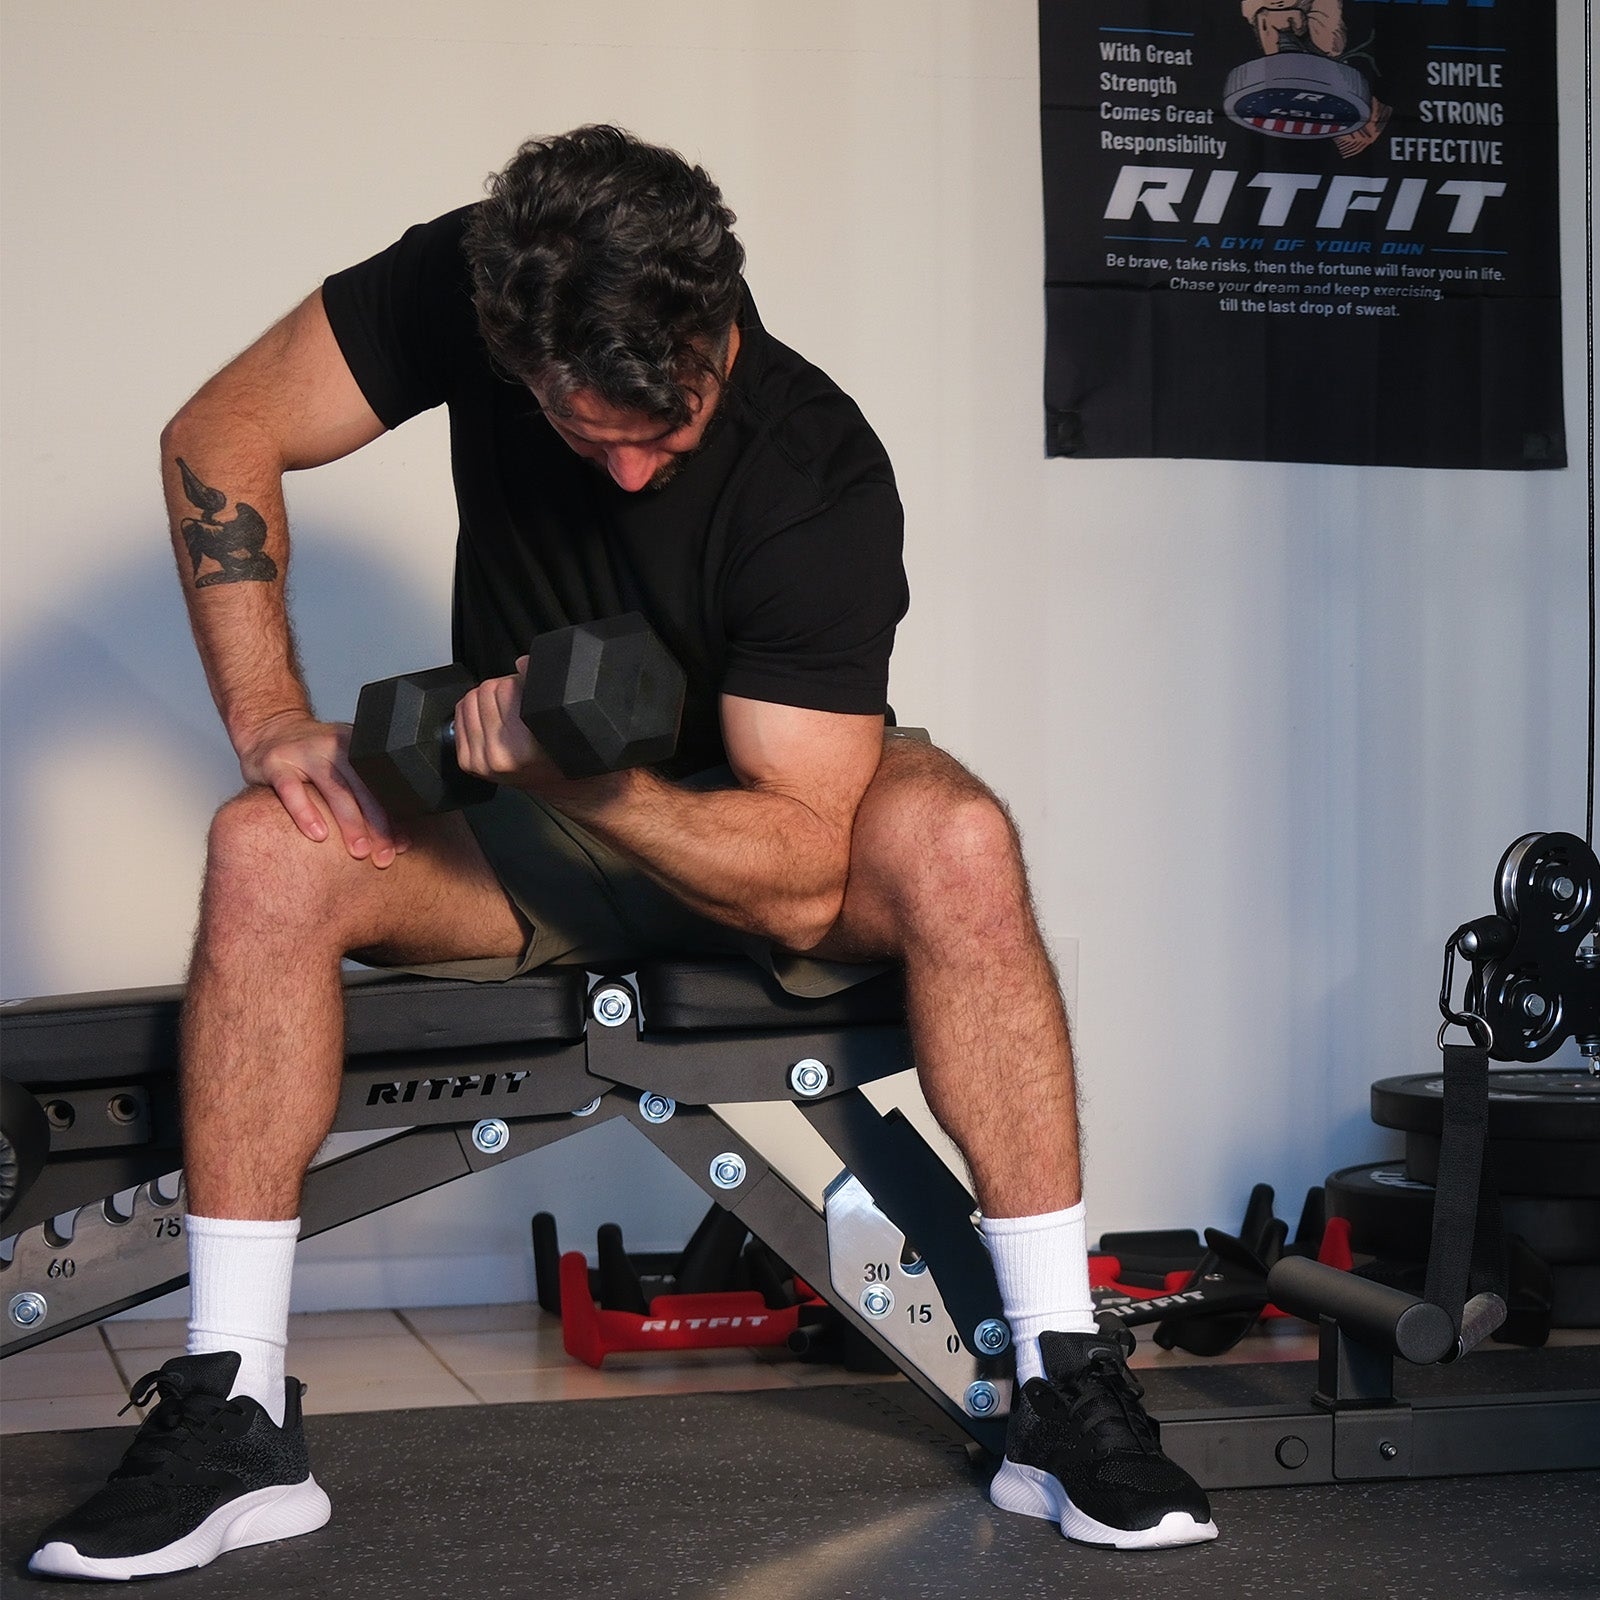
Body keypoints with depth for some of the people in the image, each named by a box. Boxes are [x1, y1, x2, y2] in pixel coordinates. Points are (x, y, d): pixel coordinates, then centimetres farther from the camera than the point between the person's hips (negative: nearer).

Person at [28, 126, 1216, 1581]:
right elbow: (222, 439, -9)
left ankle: (1065, 1390, -28)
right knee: (268, 851, -26)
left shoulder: (821, 481, -30)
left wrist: (572, 769, -44)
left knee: (954, 842, -35)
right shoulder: (461, 288, -20)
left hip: (748, 834, -2)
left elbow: (801, 881, -29)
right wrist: (271, 719, -19)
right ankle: (234, 1418, -22)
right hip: (524, 825, 3)